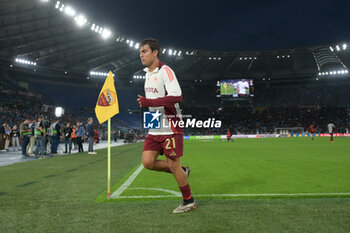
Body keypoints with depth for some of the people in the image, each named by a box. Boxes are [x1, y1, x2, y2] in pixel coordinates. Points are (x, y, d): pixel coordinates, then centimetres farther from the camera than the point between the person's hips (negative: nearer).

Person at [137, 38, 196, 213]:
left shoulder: (165, 71, -13)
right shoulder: (148, 73, 15)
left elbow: (177, 96, -26)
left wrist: (149, 102, -28)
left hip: (170, 128, -8)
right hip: (155, 128, 8)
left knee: (174, 166, -1)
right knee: (147, 162, 0)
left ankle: (189, 201, 19)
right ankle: (182, 172, 22)